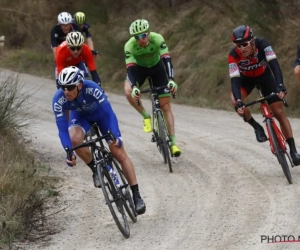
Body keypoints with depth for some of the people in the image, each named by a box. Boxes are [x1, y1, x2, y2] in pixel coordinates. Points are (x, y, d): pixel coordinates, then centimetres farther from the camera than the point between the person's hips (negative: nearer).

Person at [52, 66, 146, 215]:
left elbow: (109, 113, -35)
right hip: (80, 116, 2)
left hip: (100, 113, -1)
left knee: (119, 153, -9)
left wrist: (115, 136, -48)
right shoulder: (59, 100, -33)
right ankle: (96, 171, -6)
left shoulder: (92, 88, -38)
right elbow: (62, 129, -30)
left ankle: (136, 196, 0)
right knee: (75, 139, -32)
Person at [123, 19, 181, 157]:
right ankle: (146, 116, -8)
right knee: (128, 92, -31)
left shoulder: (157, 39, -32)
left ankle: (173, 142, -4)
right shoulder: (130, 46, -32)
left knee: (166, 106, -6)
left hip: (157, 67, 0)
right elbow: (130, 68, -36)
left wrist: (171, 80, -53)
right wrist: (134, 87, -53)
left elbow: (167, 60, -38)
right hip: (139, 68, 0)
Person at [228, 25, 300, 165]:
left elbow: (274, 64, -43)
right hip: (246, 79, 0)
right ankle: (257, 127, -6)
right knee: (236, 103, -30)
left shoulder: (262, 44, -34)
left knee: (279, 112, -7)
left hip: (264, 76, 0)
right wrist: (239, 102, -53)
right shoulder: (233, 55, -33)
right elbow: (235, 80, -38)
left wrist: (280, 85, -58)